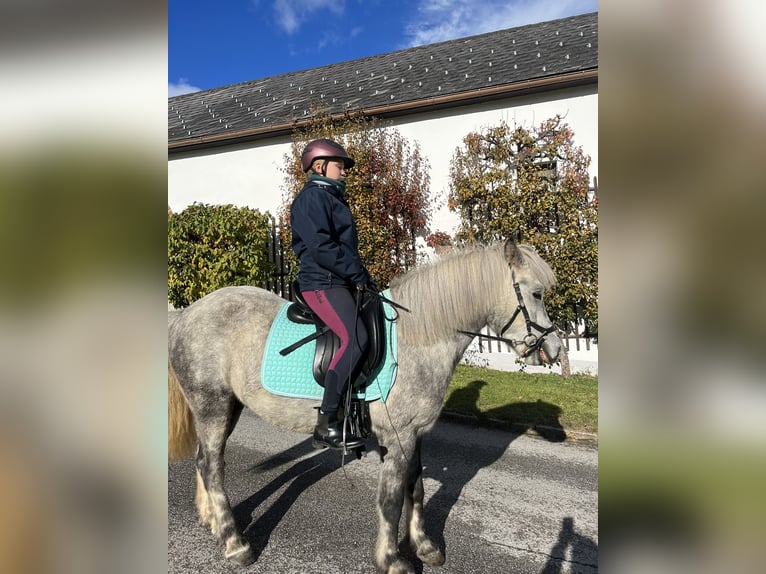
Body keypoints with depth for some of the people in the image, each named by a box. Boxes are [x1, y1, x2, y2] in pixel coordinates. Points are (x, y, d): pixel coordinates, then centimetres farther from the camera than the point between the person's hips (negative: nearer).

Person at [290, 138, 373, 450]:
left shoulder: (333, 198, 25)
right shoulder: (312, 197, -5)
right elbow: (321, 246, -18)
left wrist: (360, 276, 11)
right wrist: (358, 274, -16)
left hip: (343, 283, 10)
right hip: (322, 282, -10)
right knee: (355, 337, -26)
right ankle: (326, 424, -20)